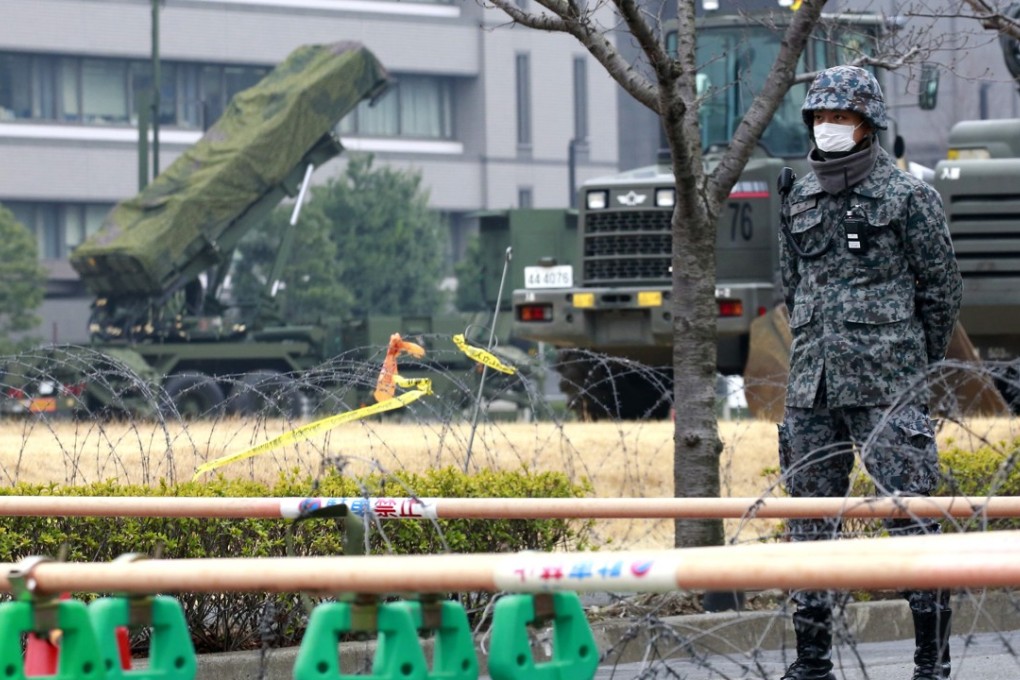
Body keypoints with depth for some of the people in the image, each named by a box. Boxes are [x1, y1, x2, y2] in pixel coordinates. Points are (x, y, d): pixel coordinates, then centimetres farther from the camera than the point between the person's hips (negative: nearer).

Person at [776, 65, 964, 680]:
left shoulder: (907, 197, -3)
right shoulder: (801, 199, 13)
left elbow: (944, 288, 2)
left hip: (886, 387, -6)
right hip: (812, 386, 6)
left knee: (909, 508, -8)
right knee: (811, 513, 7)